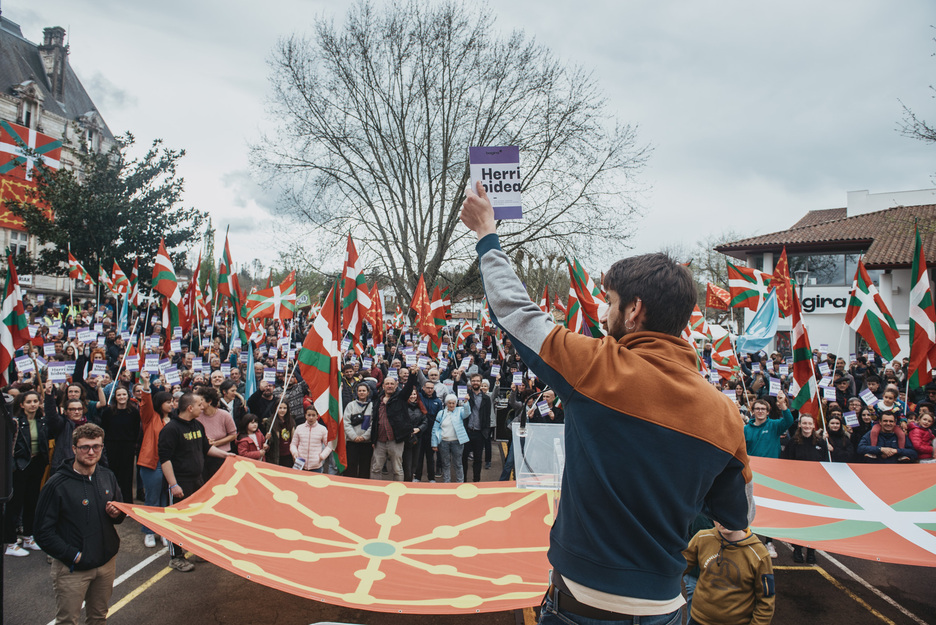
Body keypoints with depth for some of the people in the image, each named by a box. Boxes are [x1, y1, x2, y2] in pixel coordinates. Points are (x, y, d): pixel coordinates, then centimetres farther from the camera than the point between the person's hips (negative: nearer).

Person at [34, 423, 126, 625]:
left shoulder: (108, 477, 3)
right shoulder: (57, 484, -14)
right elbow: (44, 533, -13)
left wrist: (117, 514, -7)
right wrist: (73, 556, -17)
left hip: (107, 563, 5)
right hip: (72, 569, -5)